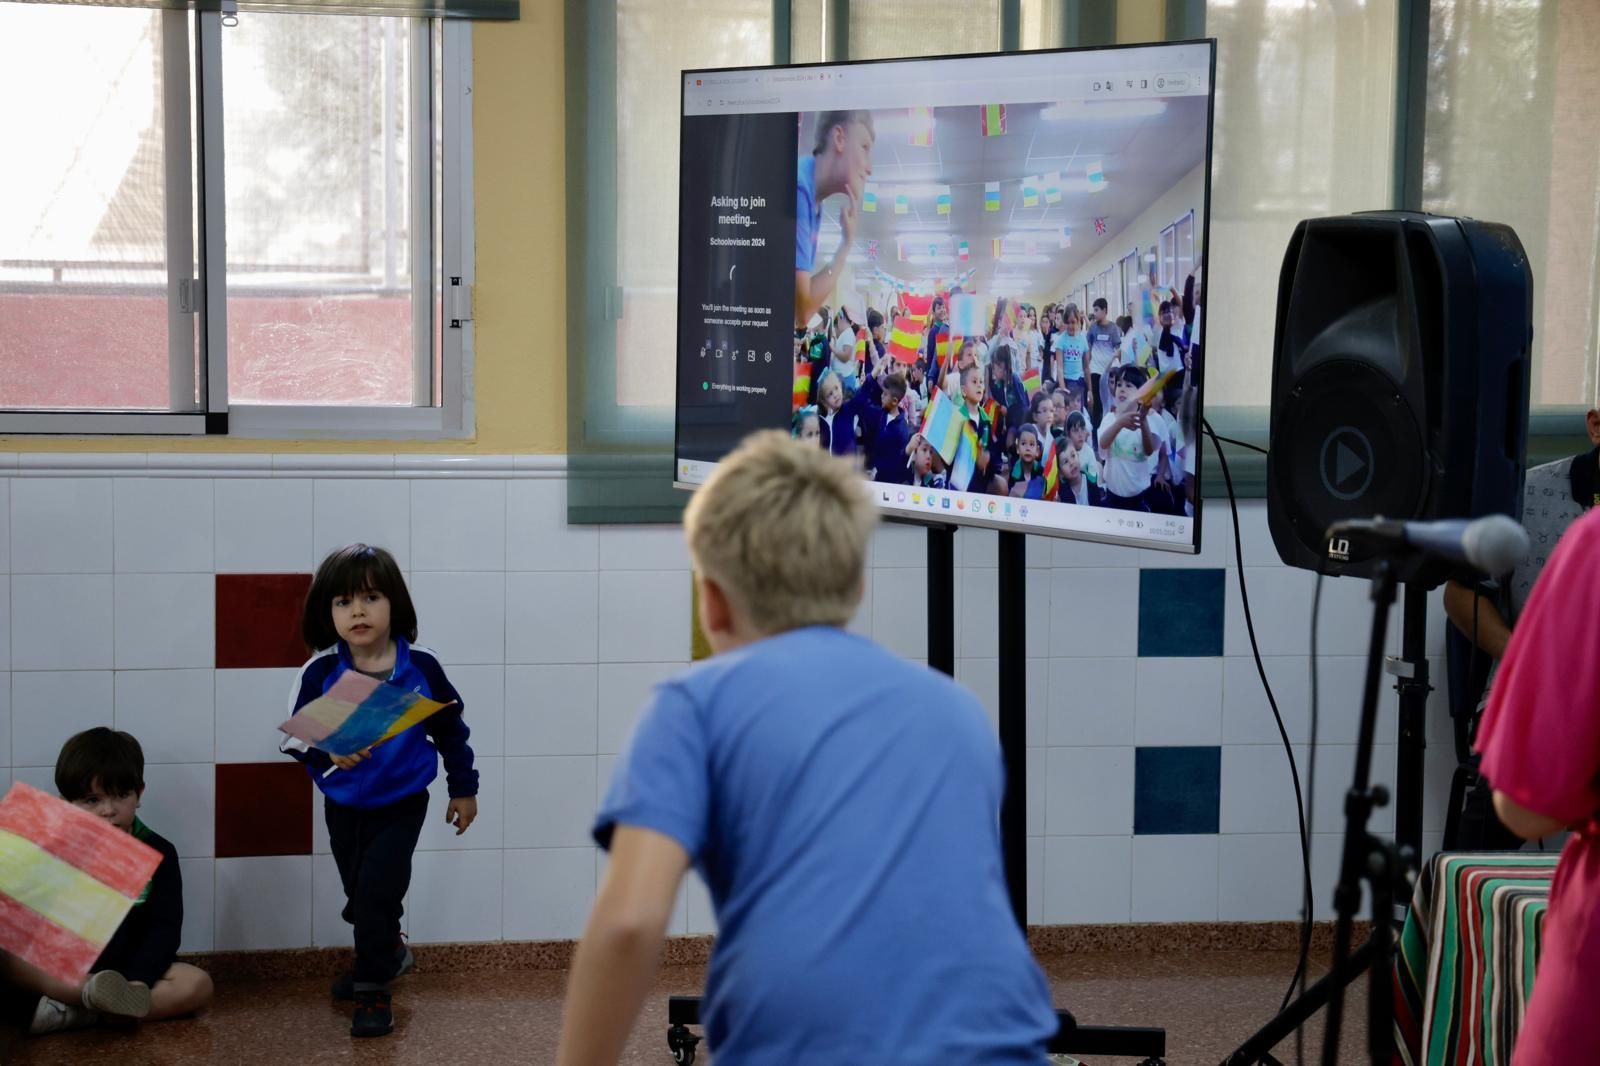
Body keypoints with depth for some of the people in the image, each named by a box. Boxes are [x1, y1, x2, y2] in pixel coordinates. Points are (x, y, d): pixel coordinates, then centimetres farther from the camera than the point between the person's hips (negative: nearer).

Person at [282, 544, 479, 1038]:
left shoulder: (420, 668, -12)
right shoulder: (321, 672, -13)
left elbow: (451, 728, 1)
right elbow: (296, 735, -12)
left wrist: (463, 789, 8)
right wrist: (329, 751, -33)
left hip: (401, 804, -2)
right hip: (343, 806, 2)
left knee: (375, 890, -12)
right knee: (360, 897, 17)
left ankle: (373, 989, 4)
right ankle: (388, 952, 46)